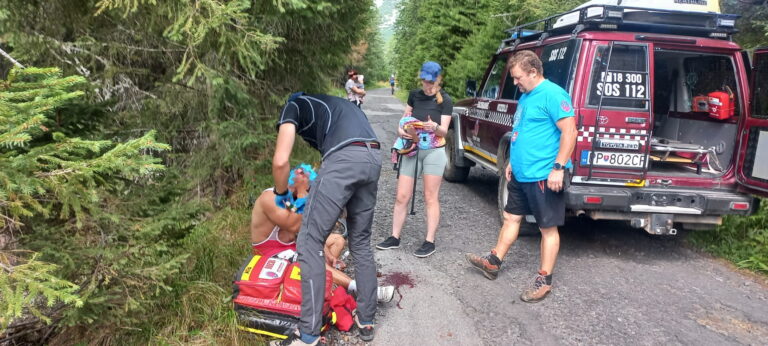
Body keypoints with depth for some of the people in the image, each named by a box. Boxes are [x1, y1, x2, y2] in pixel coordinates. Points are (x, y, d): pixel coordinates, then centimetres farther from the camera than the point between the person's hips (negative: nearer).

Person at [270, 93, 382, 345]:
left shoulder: (293, 107, 19)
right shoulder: (334, 105, 39)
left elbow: (281, 161, 4)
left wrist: (281, 193, 23)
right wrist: (314, 197, 45)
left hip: (345, 158, -7)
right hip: (374, 159, 7)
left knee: (310, 242, 2)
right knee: (361, 242, 20)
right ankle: (366, 321, 28)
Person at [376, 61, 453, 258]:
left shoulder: (445, 101, -5)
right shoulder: (414, 95, 7)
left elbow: (444, 131, -9)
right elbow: (404, 118, 17)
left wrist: (434, 127, -31)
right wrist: (401, 130, -4)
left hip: (434, 152, -4)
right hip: (412, 150, 4)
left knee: (430, 198, -1)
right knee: (401, 197, 5)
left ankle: (430, 242, 7)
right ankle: (394, 238, 16)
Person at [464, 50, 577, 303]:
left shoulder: (552, 94, -15)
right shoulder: (526, 97, 14)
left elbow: (569, 131, -20)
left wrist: (558, 167, -23)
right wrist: (512, 162, 22)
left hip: (543, 176, -10)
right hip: (520, 174, 10)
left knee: (548, 228, 3)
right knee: (511, 217, 17)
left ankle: (544, 281, 13)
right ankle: (493, 263, 30)